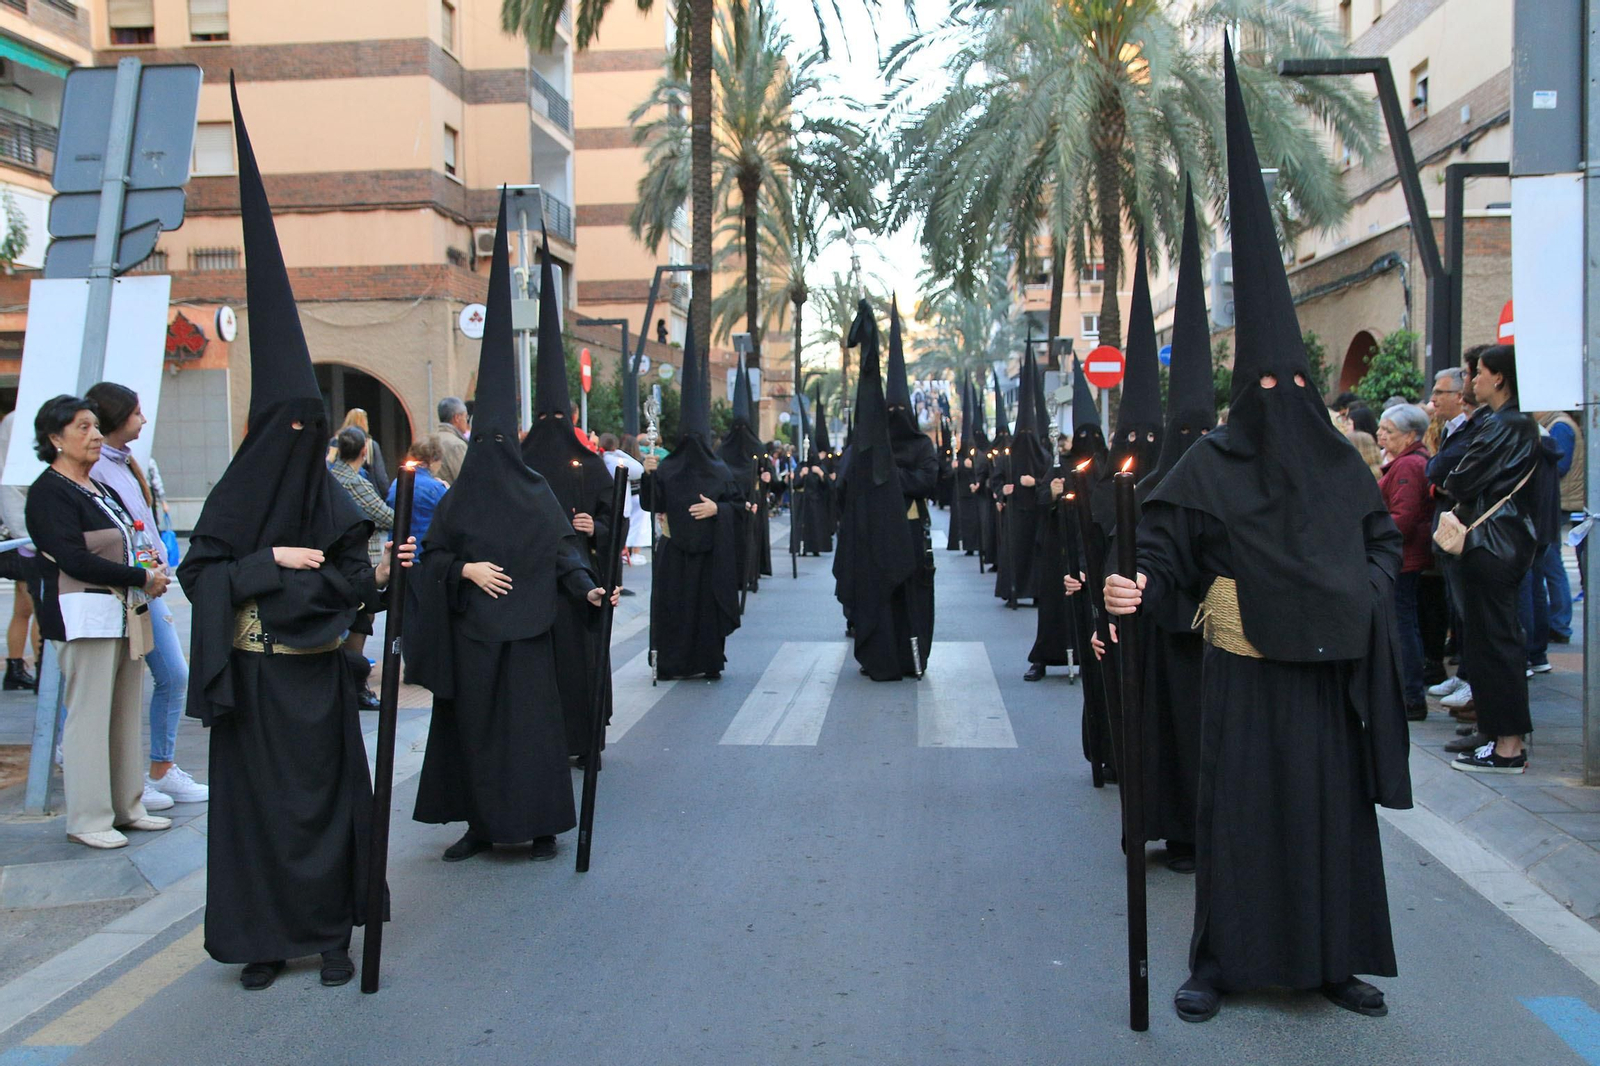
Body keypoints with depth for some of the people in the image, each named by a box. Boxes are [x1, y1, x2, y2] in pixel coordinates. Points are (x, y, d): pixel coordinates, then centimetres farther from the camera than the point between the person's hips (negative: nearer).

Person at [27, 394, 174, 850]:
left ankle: (127, 807, 19)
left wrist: (149, 573, 3)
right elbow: (75, 560, -17)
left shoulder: (100, 490, 19)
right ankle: (87, 820, 4)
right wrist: (143, 578, -12)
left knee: (126, 713, 11)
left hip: (125, 613, 9)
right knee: (89, 717, -4)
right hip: (85, 615, -9)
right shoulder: (49, 492, -9)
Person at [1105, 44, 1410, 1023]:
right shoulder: (1209, 463, -5)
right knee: (1240, 811, 0)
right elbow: (1165, 542, -10)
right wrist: (1137, 588, -30)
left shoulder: (1340, 460, 7)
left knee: (1336, 811, 9)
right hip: (1248, 672, -4)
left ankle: (1337, 960, 22)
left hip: (1332, 669, 4)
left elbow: (1384, 535, 18)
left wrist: (1372, 592, 1)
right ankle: (1220, 963, 12)